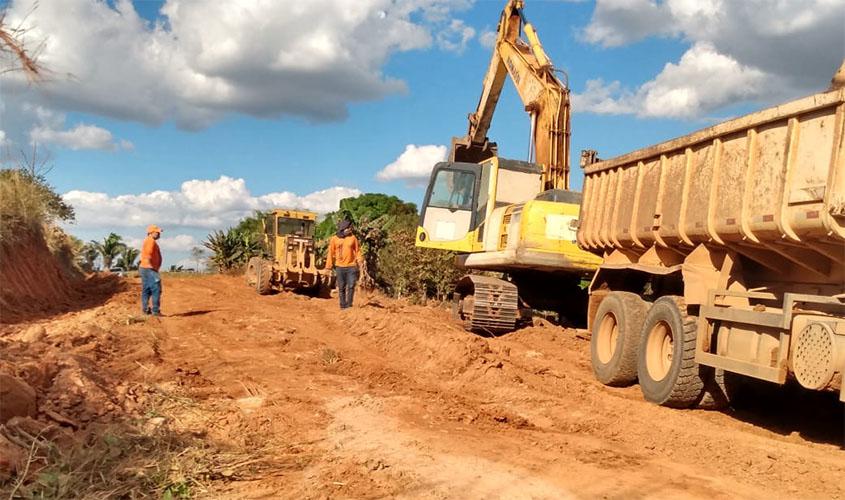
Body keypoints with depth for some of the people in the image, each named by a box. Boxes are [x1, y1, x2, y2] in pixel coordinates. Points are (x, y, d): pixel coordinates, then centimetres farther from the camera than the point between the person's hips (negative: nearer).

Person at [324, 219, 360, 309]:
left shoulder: (353, 238, 2)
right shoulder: (334, 239, 1)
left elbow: (357, 251, 5)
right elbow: (331, 253, 4)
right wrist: (328, 266, 2)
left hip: (351, 266, 0)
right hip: (340, 267, 0)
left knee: (351, 286, -4)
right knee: (341, 288, 5)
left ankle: (349, 304, 7)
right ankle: (343, 305, 12)